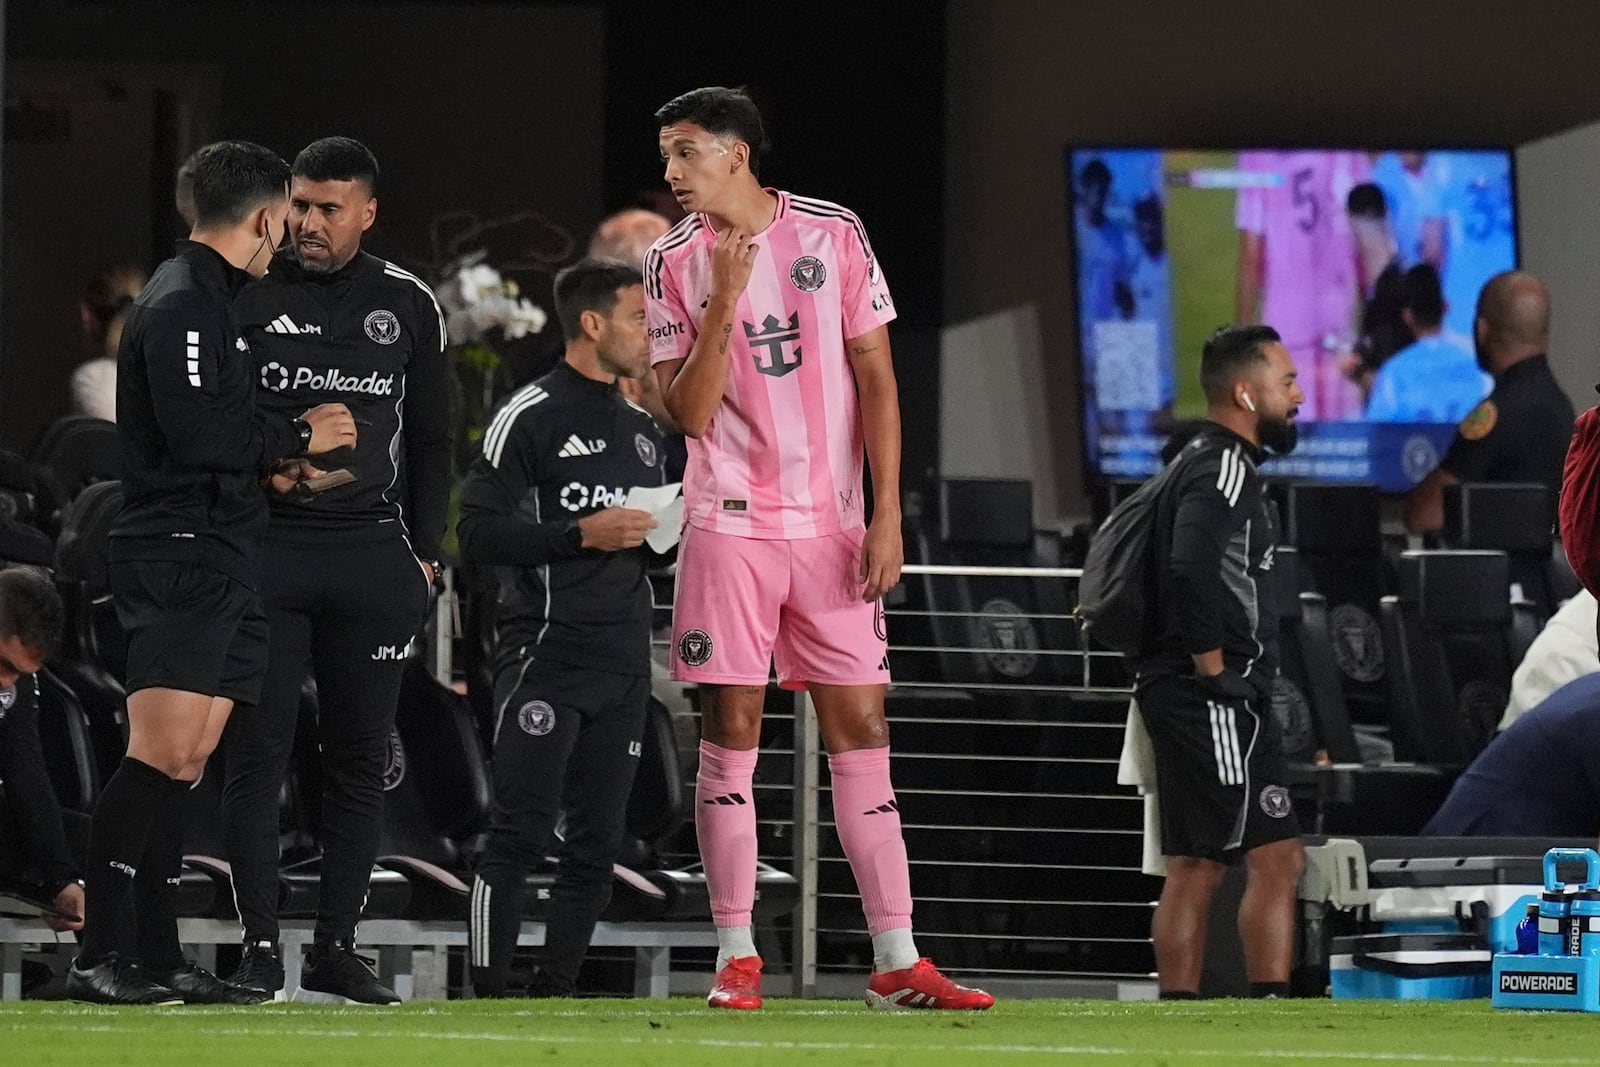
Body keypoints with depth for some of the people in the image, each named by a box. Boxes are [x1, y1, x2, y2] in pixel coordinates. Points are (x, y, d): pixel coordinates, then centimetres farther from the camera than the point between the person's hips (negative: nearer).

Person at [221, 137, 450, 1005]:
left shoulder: (406, 304, 10)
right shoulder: (244, 294, 2)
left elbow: (429, 438, 15)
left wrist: (424, 552, 8)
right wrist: (264, 470, -13)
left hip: (372, 551, 2)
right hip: (263, 542, -2)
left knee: (359, 755, 3)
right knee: (258, 751, -6)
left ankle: (336, 949, 7)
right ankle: (260, 947, -3)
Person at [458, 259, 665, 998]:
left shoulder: (642, 430, 19)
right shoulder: (530, 417, -5)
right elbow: (479, 533, -11)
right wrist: (581, 533, -18)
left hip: (623, 660, 7)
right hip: (546, 652, -7)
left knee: (597, 842, 4)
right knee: (520, 833, -11)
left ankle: (554, 992, 10)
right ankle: (488, 993, -12)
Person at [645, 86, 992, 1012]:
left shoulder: (833, 234, 3)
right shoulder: (675, 263, 3)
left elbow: (875, 378, 4)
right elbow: (690, 413, -3)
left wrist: (887, 515, -2)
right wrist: (725, 303, -16)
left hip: (832, 525, 0)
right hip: (729, 522, 0)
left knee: (861, 731, 0)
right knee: (732, 732, -2)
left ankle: (897, 961, 0)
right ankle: (738, 959, 3)